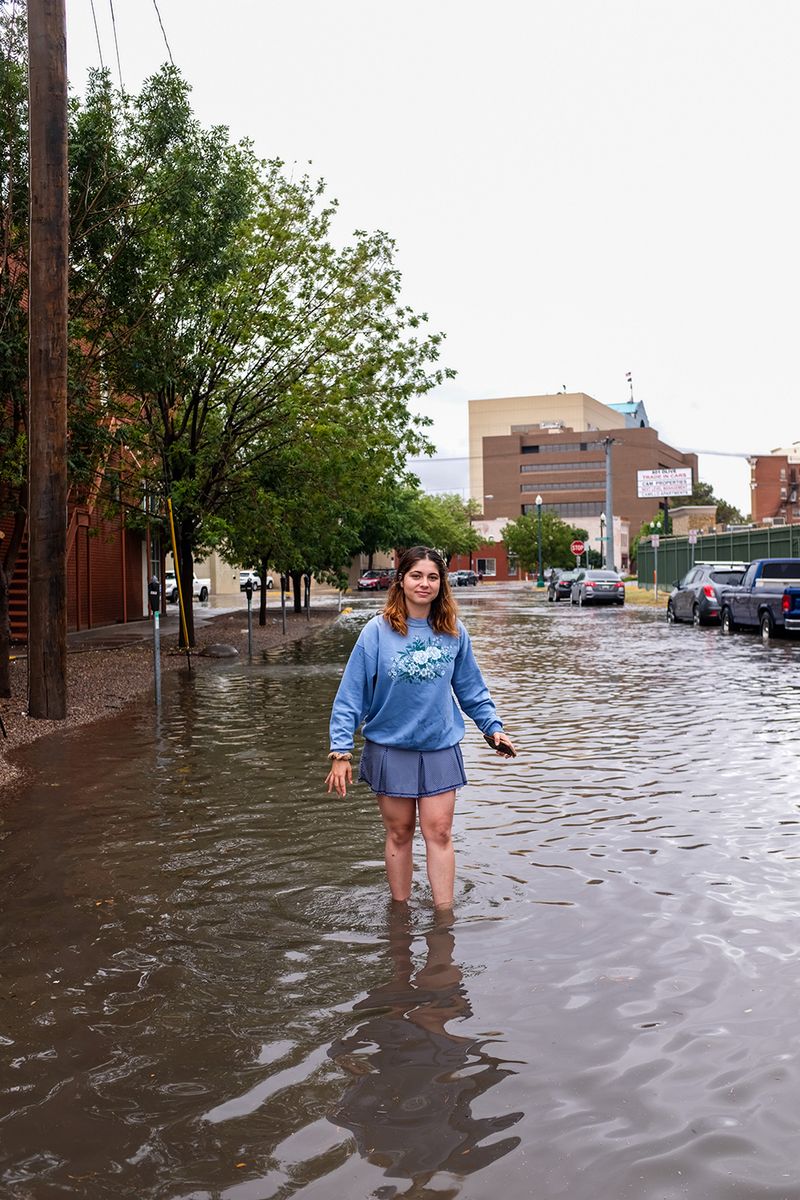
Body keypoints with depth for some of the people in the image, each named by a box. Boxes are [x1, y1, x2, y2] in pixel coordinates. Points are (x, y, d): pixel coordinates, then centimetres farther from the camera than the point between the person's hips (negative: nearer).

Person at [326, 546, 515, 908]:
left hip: (440, 747, 2)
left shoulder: (454, 632, 0)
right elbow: (350, 695, -9)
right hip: (390, 748, -1)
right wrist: (341, 751, -13)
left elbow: (471, 688, 12)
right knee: (399, 833, 10)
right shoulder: (378, 631, -9)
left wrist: (493, 727, 6)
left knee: (439, 832, 1)